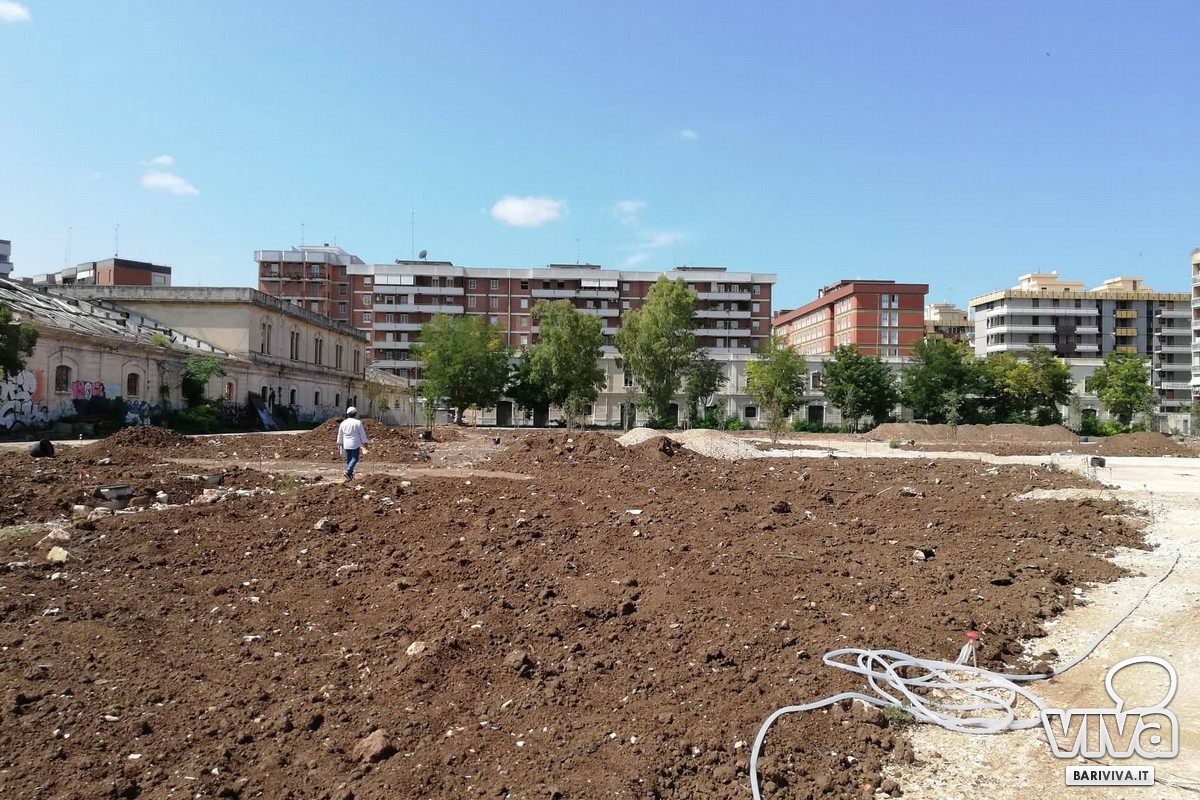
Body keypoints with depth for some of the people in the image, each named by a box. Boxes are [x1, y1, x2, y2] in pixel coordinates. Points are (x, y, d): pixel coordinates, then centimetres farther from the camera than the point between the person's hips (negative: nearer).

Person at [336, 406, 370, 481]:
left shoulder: (343, 423, 7)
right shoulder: (358, 422, -9)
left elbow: (340, 434, 14)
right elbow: (362, 433, -5)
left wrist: (339, 444, 23)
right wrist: (365, 442, 5)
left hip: (346, 444, 5)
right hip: (355, 444, -5)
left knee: (349, 459, 14)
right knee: (355, 459, -1)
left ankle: (350, 475, 16)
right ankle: (348, 471, -20)